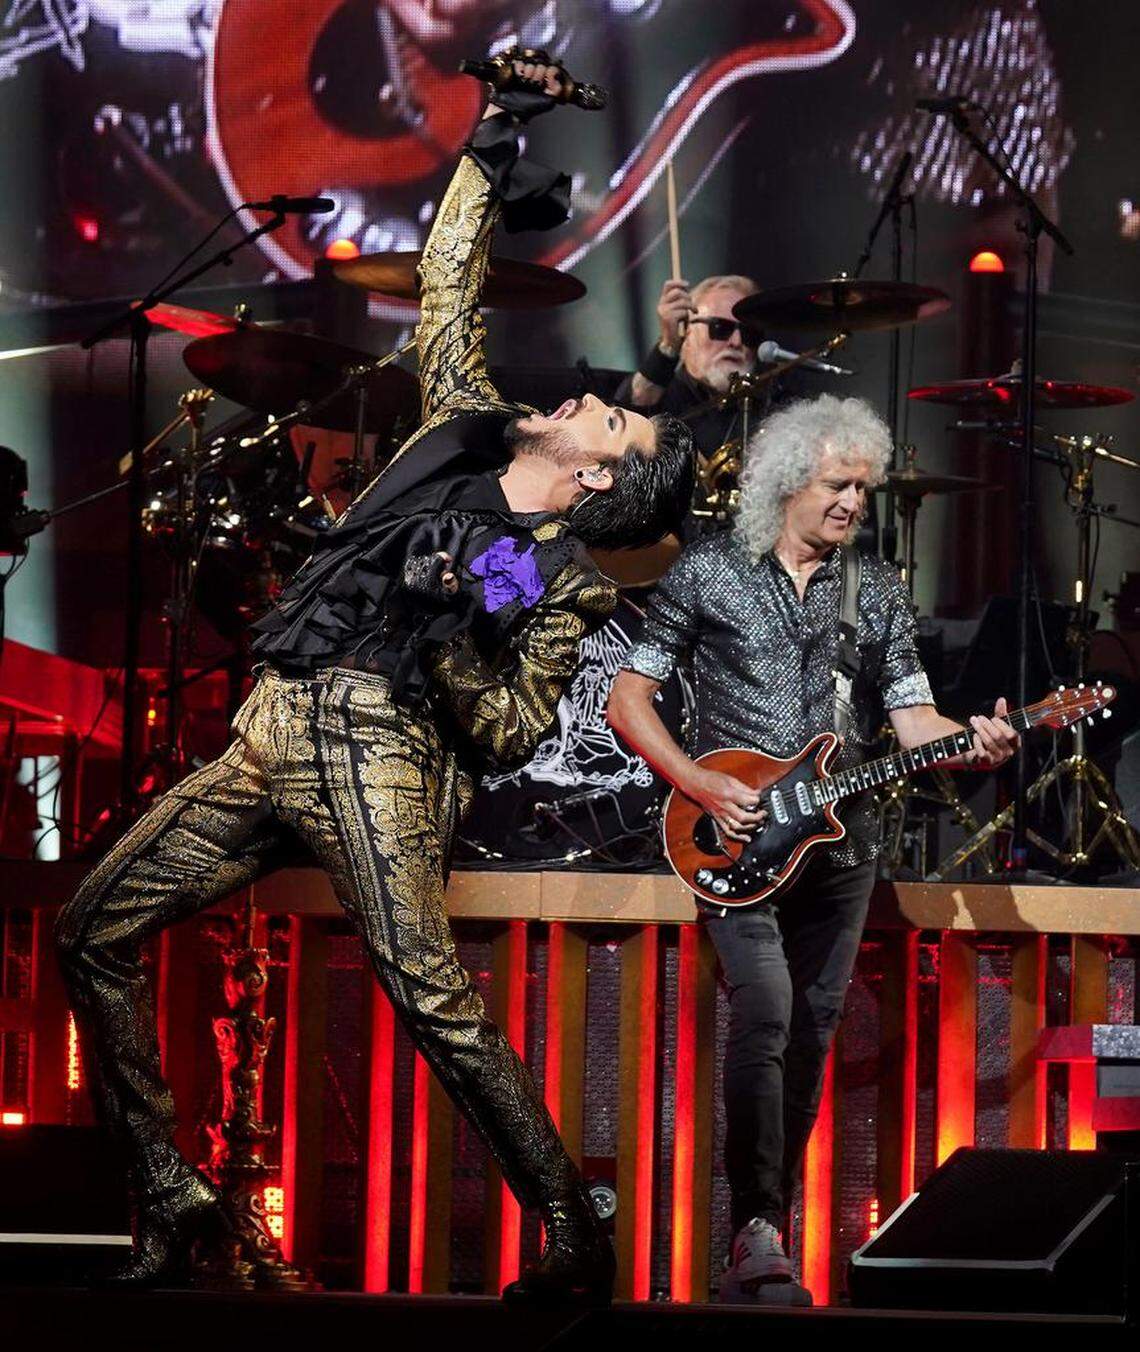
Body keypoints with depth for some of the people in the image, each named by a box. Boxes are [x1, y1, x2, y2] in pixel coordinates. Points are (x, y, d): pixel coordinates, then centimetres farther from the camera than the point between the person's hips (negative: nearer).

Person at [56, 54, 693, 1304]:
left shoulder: (562, 585, 1)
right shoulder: (463, 434, 17)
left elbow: (510, 734, -4)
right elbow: (446, 290, 26)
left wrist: (445, 634, -17)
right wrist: (491, 150, 24)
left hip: (376, 757, -7)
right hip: (269, 742, 7)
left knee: (433, 995, -22)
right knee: (95, 932, 3)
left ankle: (572, 1240, -16)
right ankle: (171, 1202, 8)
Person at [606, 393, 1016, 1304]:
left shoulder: (879, 591, 10)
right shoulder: (708, 573, -1)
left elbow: (911, 716, 6)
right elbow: (629, 699, 0)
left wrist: (971, 744, -17)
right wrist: (703, 786, -12)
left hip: (839, 843, 4)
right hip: (734, 841, -4)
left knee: (812, 1032, 7)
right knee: (765, 1010, -20)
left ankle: (773, 1225, 19)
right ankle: (756, 1228, -20)